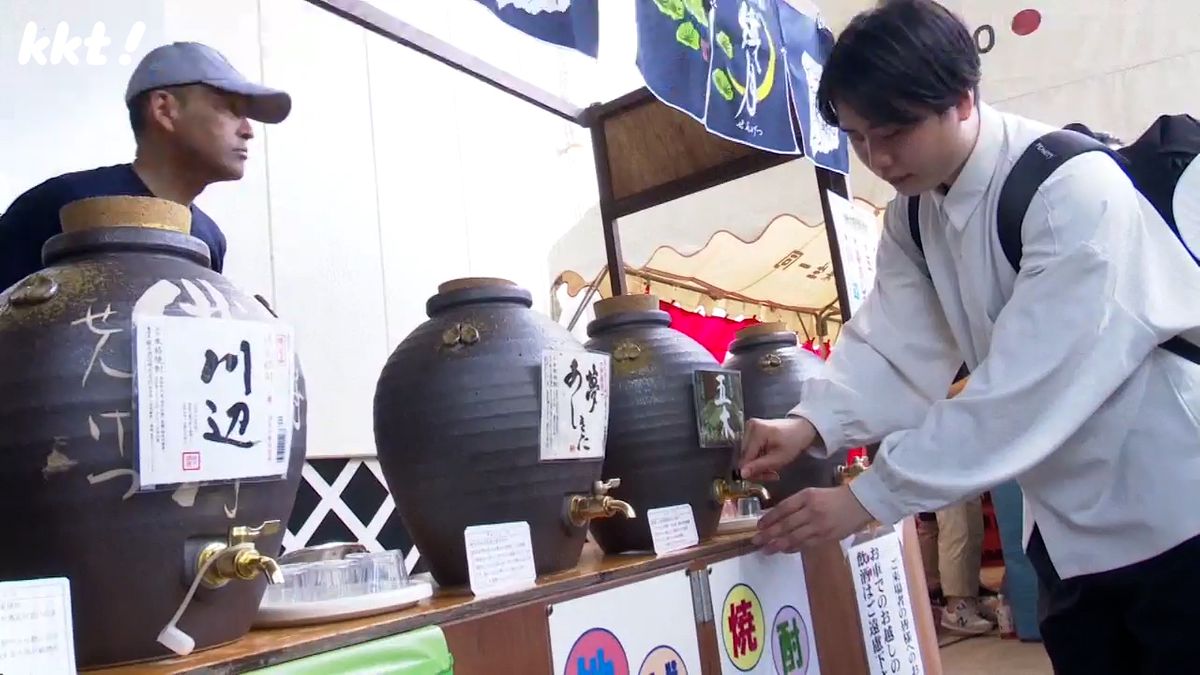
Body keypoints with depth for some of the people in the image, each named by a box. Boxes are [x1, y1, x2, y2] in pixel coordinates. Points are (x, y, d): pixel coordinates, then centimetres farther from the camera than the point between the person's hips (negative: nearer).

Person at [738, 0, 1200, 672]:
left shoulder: (1073, 189, -25)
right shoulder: (913, 217, 0)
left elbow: (1028, 383, -31)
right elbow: (891, 342, -7)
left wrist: (869, 498, -31)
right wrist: (811, 422, -26)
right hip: (1069, 525, 7)